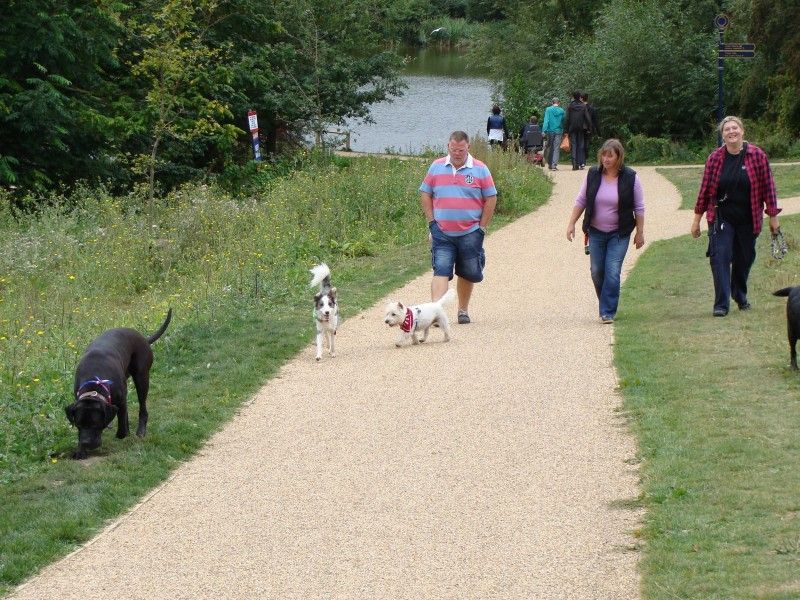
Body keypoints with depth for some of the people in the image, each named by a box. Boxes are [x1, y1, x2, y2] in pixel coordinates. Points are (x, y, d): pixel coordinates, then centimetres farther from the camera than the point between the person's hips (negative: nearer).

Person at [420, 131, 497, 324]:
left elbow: (491, 199, 3)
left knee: (468, 274, 10)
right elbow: (425, 194, 10)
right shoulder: (437, 167, 5)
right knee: (441, 271, -12)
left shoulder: (480, 169, 0)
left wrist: (482, 228, -1)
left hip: (470, 233, 0)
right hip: (442, 233, 0)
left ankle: (463, 310, 27)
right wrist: (431, 222, 2)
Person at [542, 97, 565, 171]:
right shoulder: (561, 111, 0)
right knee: (556, 149, -1)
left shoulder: (548, 110, -3)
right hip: (558, 131, 0)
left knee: (550, 148, 13)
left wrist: (544, 130, -12)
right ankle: (554, 165, -10)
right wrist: (564, 131, 18)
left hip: (550, 131, 0)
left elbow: (546, 120, -9)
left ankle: (550, 164, 19)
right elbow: (563, 121, 7)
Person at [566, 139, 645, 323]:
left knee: (612, 272, -11)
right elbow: (580, 201, 6)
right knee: (597, 272, 7)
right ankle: (607, 306, 27)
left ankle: (608, 312, -6)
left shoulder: (630, 177, -8)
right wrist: (571, 224, 2)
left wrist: (640, 233, -1)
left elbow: (639, 208, -2)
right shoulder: (593, 175, -2)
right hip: (596, 232, 3)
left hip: (619, 234, -3)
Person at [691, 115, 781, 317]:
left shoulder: (757, 156, -4)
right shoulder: (715, 158, -2)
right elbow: (705, 189, 4)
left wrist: (773, 216, -1)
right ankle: (721, 304, -11)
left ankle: (740, 296, 35)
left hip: (748, 219, 1)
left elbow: (768, 186, 0)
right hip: (721, 218, -1)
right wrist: (697, 218, 6)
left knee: (744, 259, 12)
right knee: (720, 257, -12)